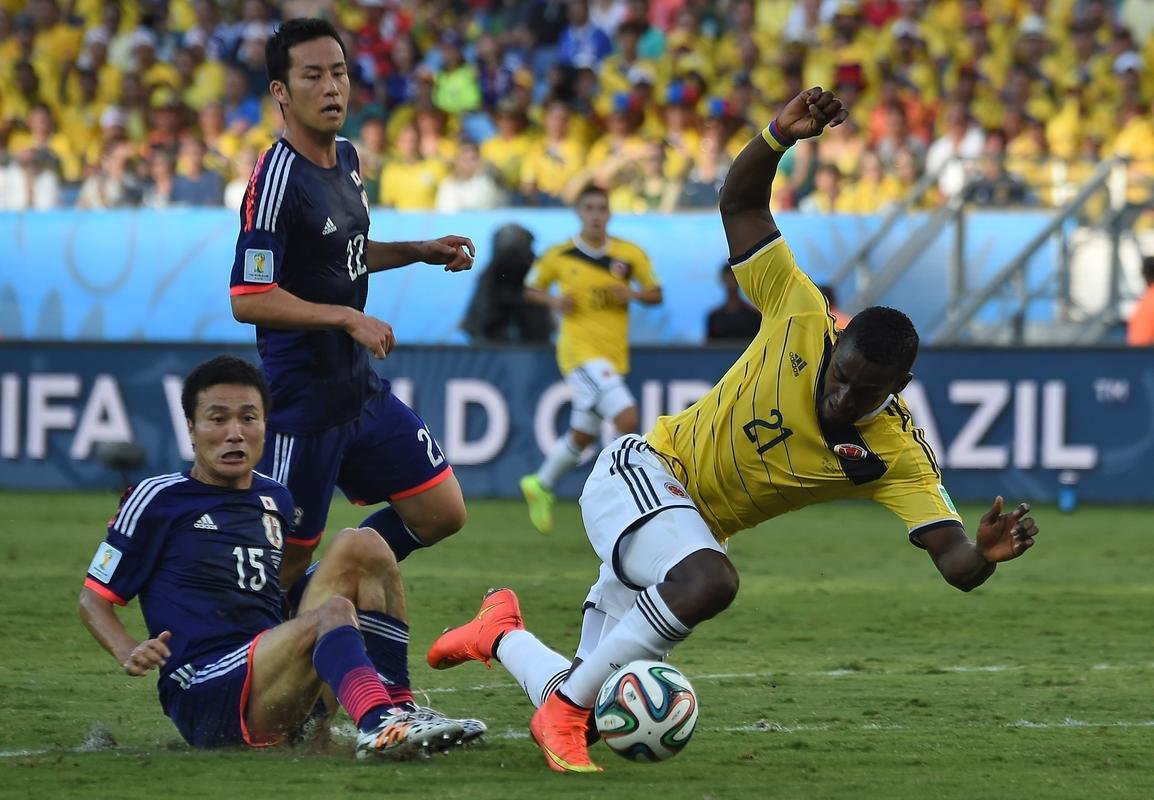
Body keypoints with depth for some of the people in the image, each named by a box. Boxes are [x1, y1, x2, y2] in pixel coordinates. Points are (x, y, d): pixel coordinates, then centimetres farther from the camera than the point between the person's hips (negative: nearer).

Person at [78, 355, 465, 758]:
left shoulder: (276, 499, 21)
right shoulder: (159, 499, 4)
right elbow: (94, 598, 6)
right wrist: (129, 655, -13)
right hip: (203, 698, -7)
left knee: (360, 544, -2)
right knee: (333, 613, -31)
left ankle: (399, 707, -13)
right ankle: (378, 725, -62)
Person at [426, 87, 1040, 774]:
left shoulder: (896, 454, -17)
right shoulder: (804, 322, -19)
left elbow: (953, 561, -26)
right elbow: (740, 204, -15)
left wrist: (987, 554, -49)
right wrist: (780, 137, -33)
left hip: (695, 530, 4)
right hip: (643, 471, -4)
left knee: (582, 705, 2)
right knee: (710, 583, -37)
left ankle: (502, 633, 36)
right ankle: (565, 709, -19)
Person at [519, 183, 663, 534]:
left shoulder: (630, 254, 2)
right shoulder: (559, 256, -2)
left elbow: (656, 294, 9)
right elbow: (531, 289, 12)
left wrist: (633, 294, -12)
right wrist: (553, 301, -9)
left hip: (614, 355, 4)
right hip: (580, 350, -4)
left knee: (582, 436, 14)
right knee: (626, 419, -23)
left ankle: (540, 485, 37)